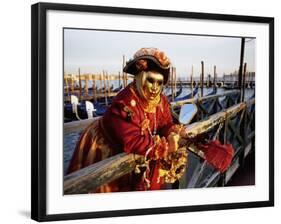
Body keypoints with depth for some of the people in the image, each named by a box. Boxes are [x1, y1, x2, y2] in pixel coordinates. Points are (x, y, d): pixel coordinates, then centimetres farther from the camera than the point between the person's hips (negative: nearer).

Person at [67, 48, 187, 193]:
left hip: (125, 151, 7)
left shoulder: (161, 100, -8)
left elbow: (166, 125, -3)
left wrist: (172, 134, -28)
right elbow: (133, 143, -38)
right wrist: (165, 146, -35)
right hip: (104, 151, -7)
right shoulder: (125, 103, -34)